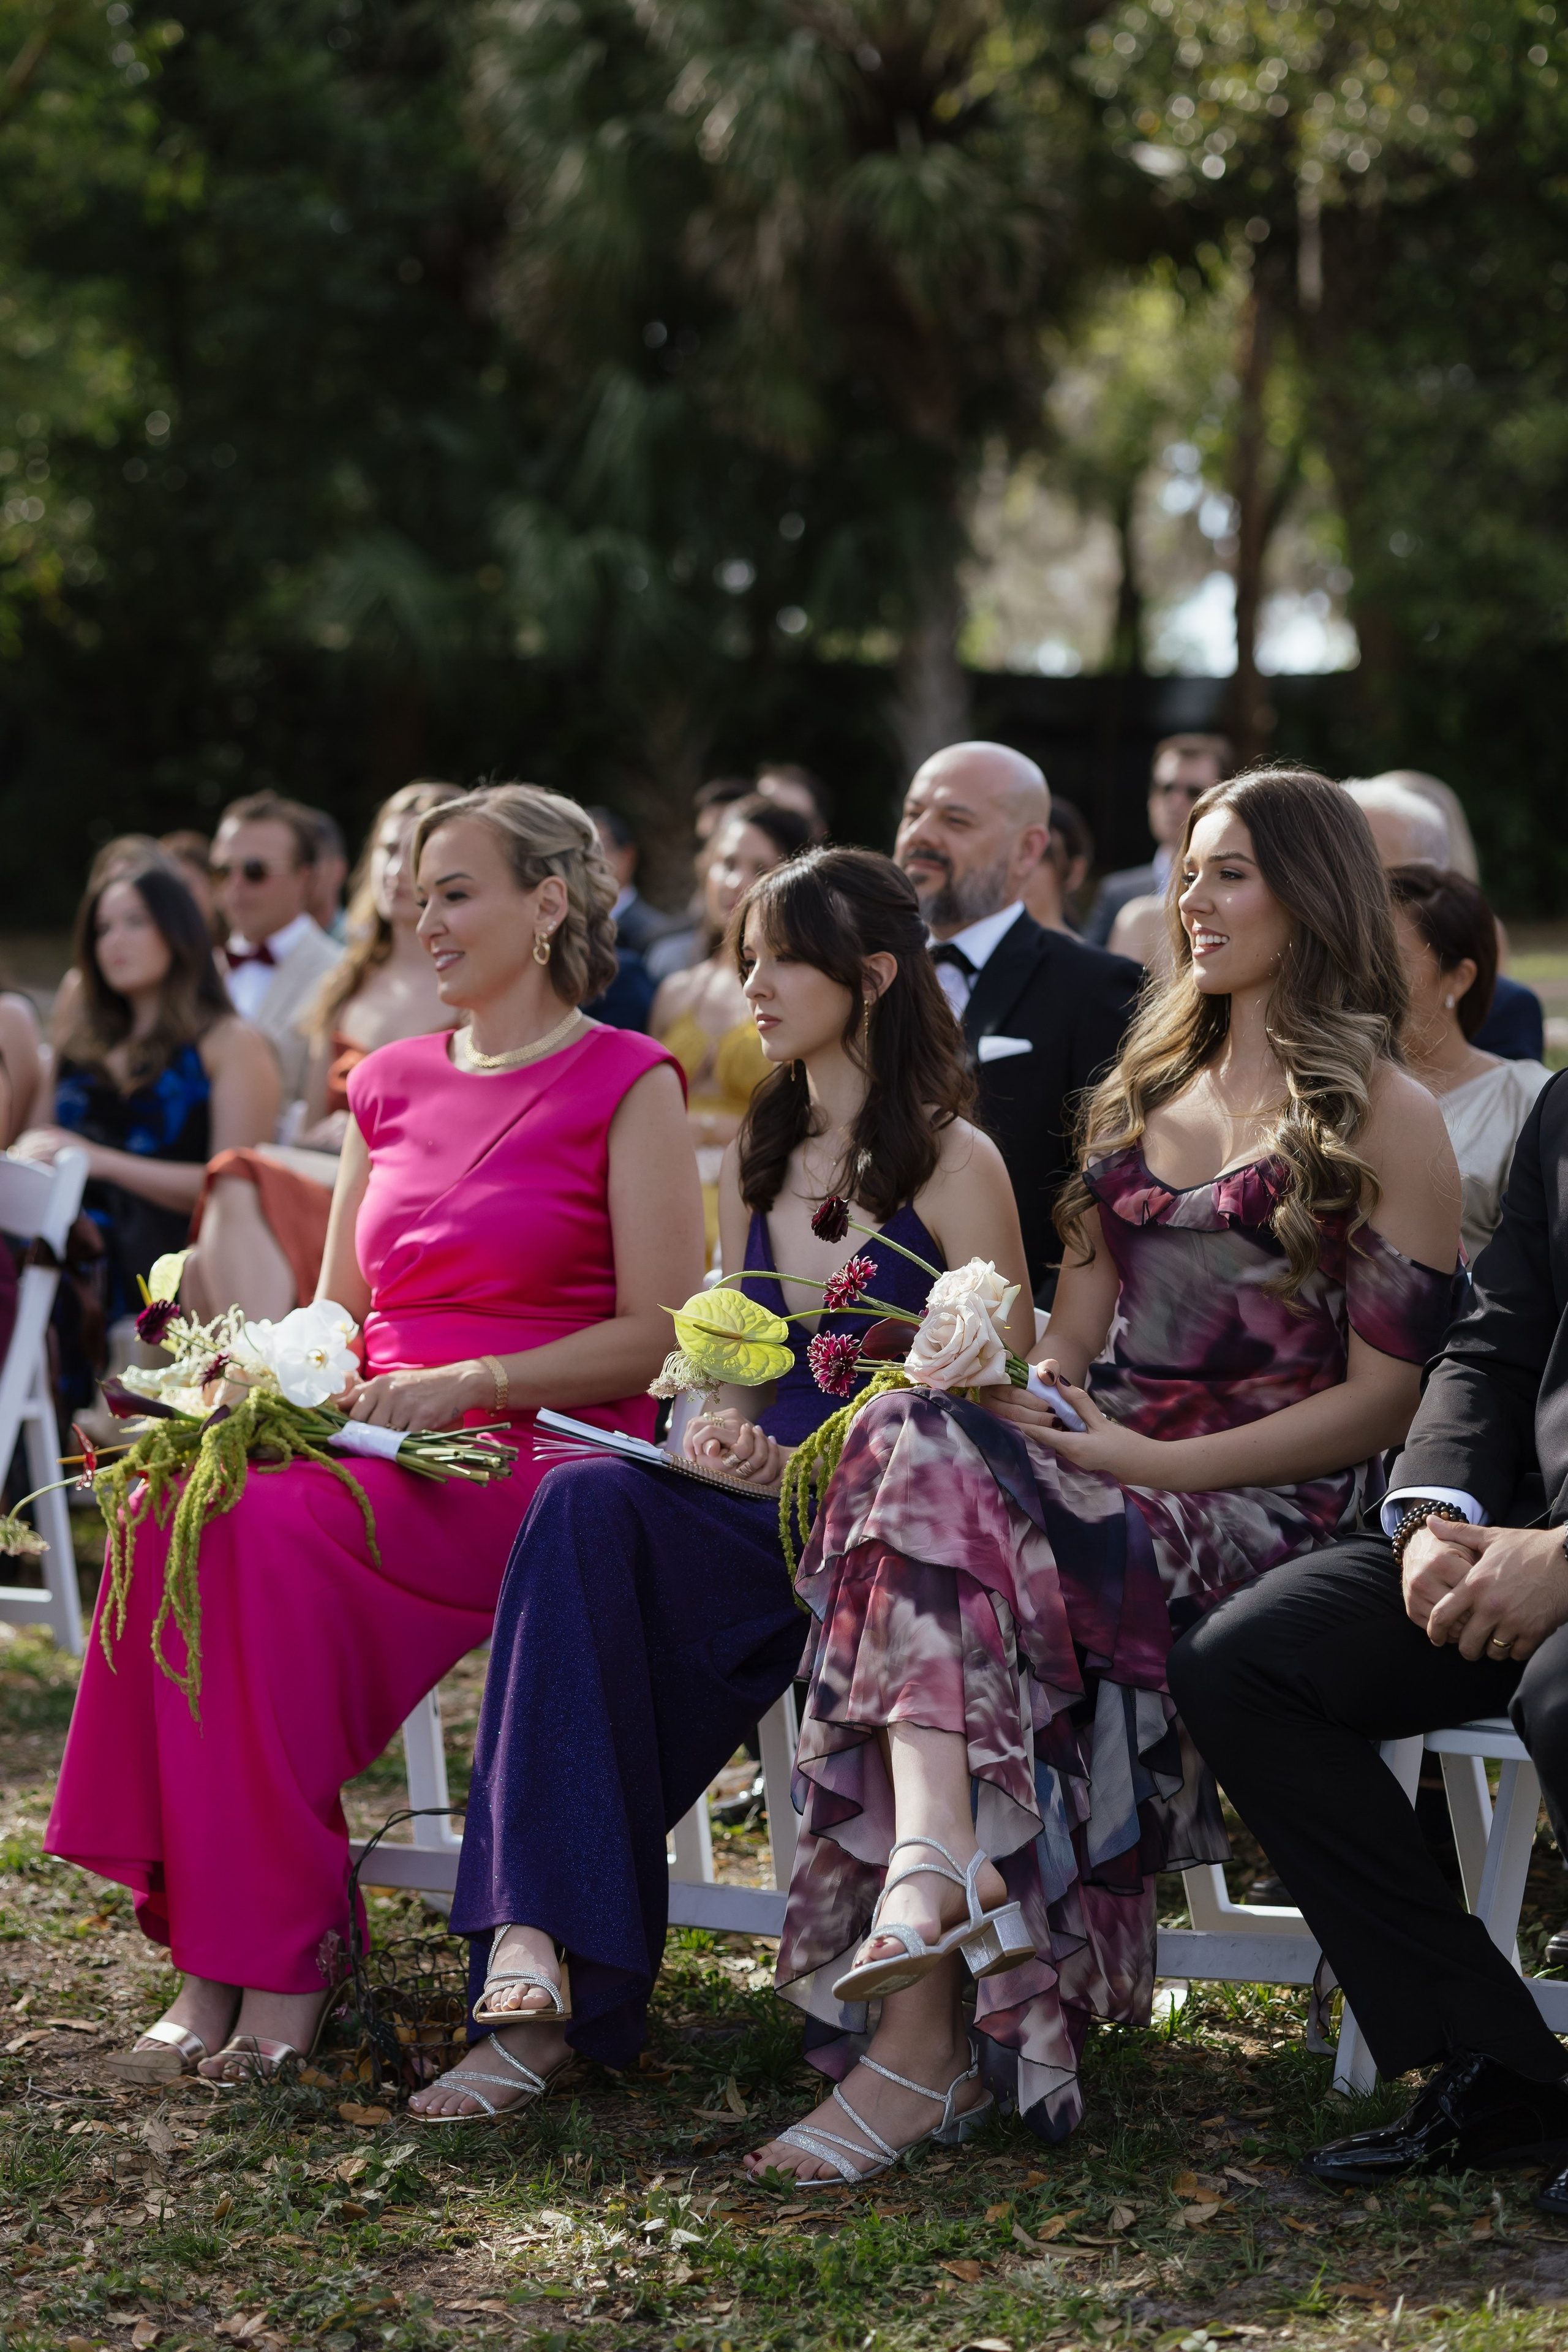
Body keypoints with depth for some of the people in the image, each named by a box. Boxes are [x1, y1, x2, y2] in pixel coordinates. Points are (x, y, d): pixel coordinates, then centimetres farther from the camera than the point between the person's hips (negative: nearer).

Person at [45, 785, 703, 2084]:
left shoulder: (626, 1084, 1)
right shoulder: (392, 1084, 20)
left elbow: (661, 1333, -6)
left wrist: (466, 1383, -16)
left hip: (547, 1456, -5)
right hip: (380, 1442, 5)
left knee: (278, 1535, -33)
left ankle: (280, 1954, -25)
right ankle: (212, 1949, -28)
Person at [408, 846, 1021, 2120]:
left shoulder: (952, 1162, -1)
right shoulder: (758, 1154, 20)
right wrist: (719, 1429, 0)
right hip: (757, 1499, 5)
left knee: (597, 1519, -33)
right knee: (590, 1505, -29)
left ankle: (546, 1969, -33)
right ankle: (538, 1964, -38)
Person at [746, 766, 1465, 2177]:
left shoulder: (1386, 1119, 2)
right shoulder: (1150, 1086, 24)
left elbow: (1384, 1398, -5)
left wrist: (1160, 1462, -14)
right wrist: (1035, 1390, -2)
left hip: (1270, 1515, -6)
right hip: (1105, 1469, 6)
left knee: (932, 1482, -32)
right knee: (923, 1438, -29)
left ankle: (918, 2026, -41)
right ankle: (938, 1854, -46)